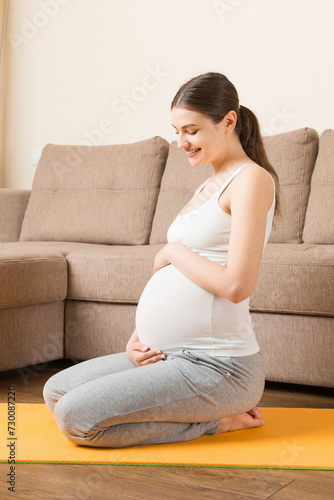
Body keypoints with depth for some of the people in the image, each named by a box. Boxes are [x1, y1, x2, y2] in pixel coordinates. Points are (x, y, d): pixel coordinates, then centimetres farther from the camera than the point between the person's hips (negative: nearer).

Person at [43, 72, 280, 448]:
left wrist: (173, 251, -9)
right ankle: (206, 411, 11)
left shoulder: (251, 179, -12)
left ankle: (213, 420, -3)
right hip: (171, 355, 10)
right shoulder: (209, 186, 17)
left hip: (217, 366, -10)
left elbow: (236, 284, -23)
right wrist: (139, 336, 3)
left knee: (75, 418, -17)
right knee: (56, 392, 15)